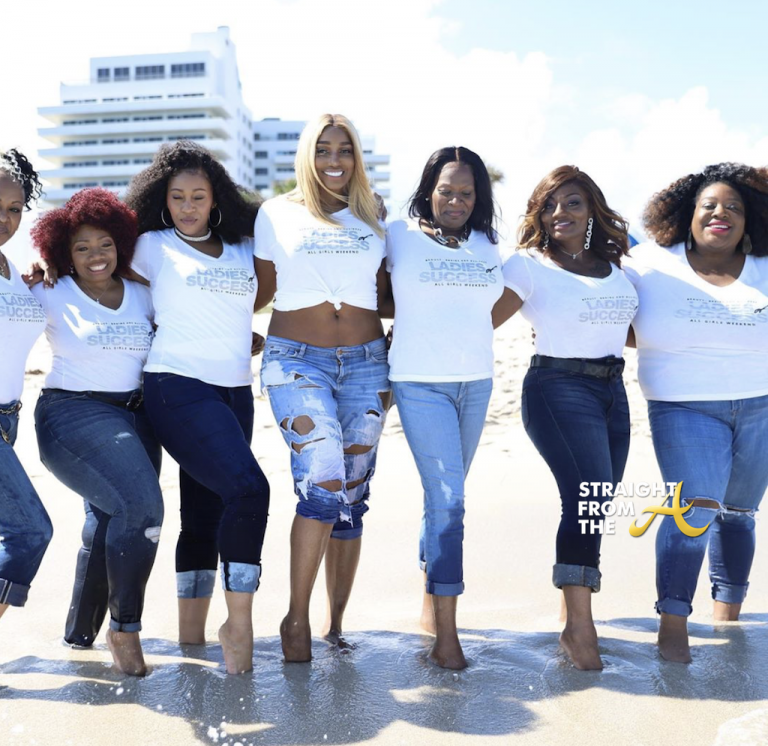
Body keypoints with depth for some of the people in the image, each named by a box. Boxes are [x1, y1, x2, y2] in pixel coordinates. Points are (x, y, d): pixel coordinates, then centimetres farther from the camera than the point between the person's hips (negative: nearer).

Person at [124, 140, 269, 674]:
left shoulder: (244, 248, 15)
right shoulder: (151, 246, 5)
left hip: (235, 392, 5)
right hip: (178, 387, -5)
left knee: (206, 511, 8)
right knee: (248, 488, -21)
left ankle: (191, 632, 17)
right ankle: (240, 624, -10)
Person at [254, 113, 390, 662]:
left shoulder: (372, 217, 14)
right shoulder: (277, 214, 8)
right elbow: (261, 291, 15)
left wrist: (394, 365, 9)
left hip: (365, 362, 3)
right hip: (297, 359, -3)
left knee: (352, 496, 4)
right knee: (324, 481, -21)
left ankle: (336, 624, 17)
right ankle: (297, 618, -4)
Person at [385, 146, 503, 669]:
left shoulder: (487, 245, 10)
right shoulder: (399, 236, -1)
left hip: (476, 382, 5)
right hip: (420, 384, -4)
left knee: (446, 496, 13)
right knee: (447, 497, -13)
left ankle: (431, 604, 28)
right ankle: (446, 632, -7)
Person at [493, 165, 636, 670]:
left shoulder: (614, 266, 15)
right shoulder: (529, 265, -2)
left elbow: (633, 331, 23)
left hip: (613, 392, 6)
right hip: (559, 389, -6)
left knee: (594, 507, 5)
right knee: (590, 497, -20)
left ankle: (577, 621, 17)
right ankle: (579, 626, -16)